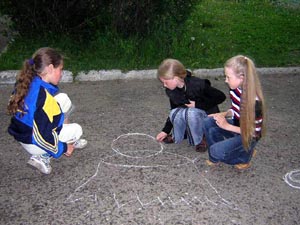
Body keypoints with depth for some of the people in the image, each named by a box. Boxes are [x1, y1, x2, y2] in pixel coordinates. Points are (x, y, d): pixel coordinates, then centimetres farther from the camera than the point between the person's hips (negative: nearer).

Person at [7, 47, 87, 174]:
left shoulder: (28, 83, -8)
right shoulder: (45, 99, -33)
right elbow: (42, 135, -31)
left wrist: (62, 120, 12)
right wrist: (63, 149, -14)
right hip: (33, 144, -8)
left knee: (64, 99, 5)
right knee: (77, 129, 8)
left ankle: (68, 140, 19)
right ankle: (42, 157, 3)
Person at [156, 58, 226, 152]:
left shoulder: (198, 85, -27)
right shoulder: (171, 91, -6)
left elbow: (221, 97, -21)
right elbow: (173, 111, 9)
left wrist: (197, 105, -23)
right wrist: (165, 131, 6)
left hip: (208, 116, -5)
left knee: (192, 112, -37)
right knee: (175, 113, -27)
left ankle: (199, 140, -13)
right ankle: (176, 137, 1)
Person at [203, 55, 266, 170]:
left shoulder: (254, 101, -31)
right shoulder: (235, 89, -9)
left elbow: (254, 131, -24)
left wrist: (227, 126, -23)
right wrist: (224, 114, -10)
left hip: (248, 137, -7)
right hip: (236, 126, 7)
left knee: (216, 151, -23)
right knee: (208, 122, -13)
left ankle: (245, 155, 5)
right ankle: (215, 157, 4)